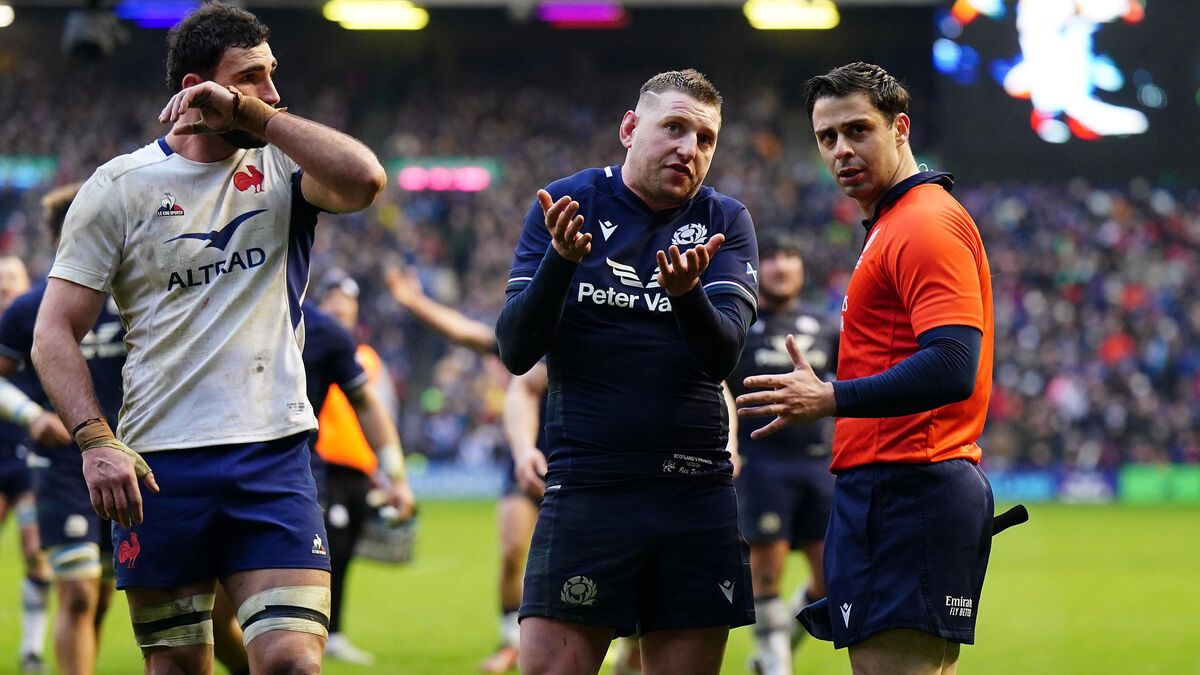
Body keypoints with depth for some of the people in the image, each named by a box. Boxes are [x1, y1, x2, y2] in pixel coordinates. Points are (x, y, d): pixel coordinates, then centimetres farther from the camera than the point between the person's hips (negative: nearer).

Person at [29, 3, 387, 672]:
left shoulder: (281, 166, 6)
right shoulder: (120, 186, 2)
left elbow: (364, 179, -16)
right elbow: (55, 333, 1)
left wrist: (251, 111, -12)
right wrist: (96, 441, -13)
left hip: (274, 458, 0)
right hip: (158, 467, 0)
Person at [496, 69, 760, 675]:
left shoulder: (724, 222, 7)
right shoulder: (566, 205, 3)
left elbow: (723, 355, -7)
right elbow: (515, 351, -4)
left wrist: (687, 291, -28)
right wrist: (561, 260, -20)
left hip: (697, 495, 2)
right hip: (585, 485, -2)